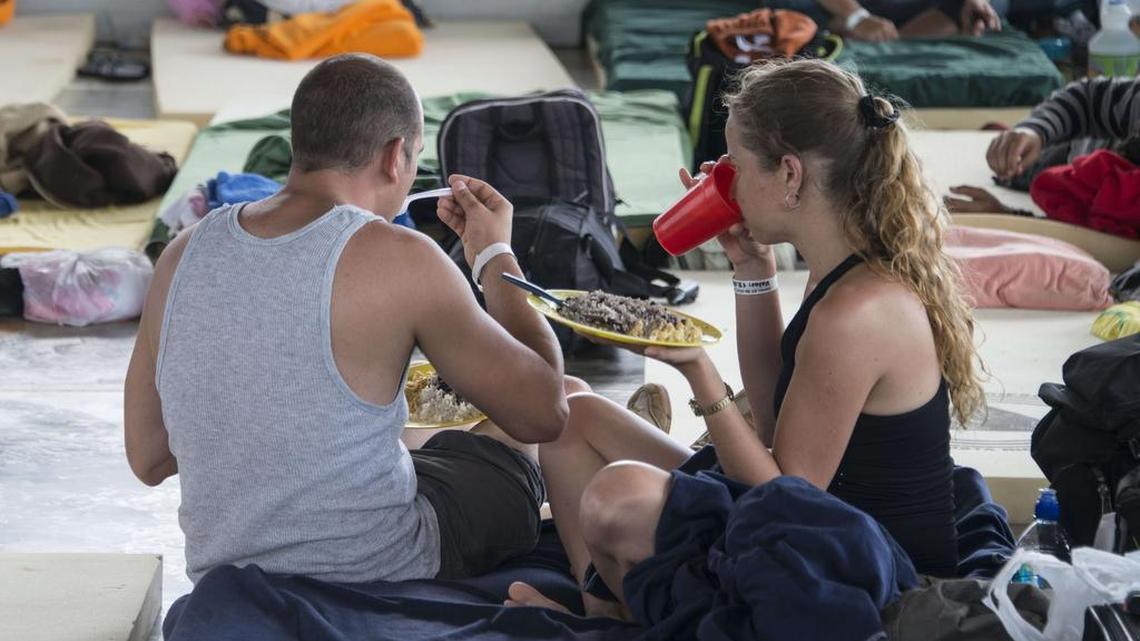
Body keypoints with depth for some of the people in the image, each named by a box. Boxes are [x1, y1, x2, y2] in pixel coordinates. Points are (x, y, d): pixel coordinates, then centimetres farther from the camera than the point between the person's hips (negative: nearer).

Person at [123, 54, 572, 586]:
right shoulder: (398, 261, -20)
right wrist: (495, 254, 4)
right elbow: (544, 411, -9)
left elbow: (147, 459, 5)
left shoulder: (183, 255, -4)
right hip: (379, 585, -5)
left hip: (227, 592, 6)